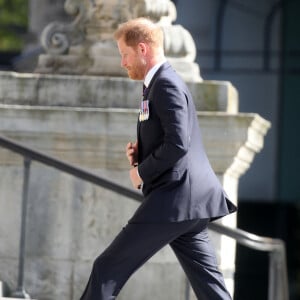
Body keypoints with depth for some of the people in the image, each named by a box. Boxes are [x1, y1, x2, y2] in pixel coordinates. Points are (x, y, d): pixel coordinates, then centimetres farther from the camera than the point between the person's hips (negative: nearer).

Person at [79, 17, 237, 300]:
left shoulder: (166, 85, -11)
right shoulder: (164, 82, 22)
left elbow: (177, 144, -22)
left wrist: (142, 172, -9)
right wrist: (140, 153, 13)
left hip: (173, 201, -10)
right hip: (191, 202, 10)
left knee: (108, 269, -6)